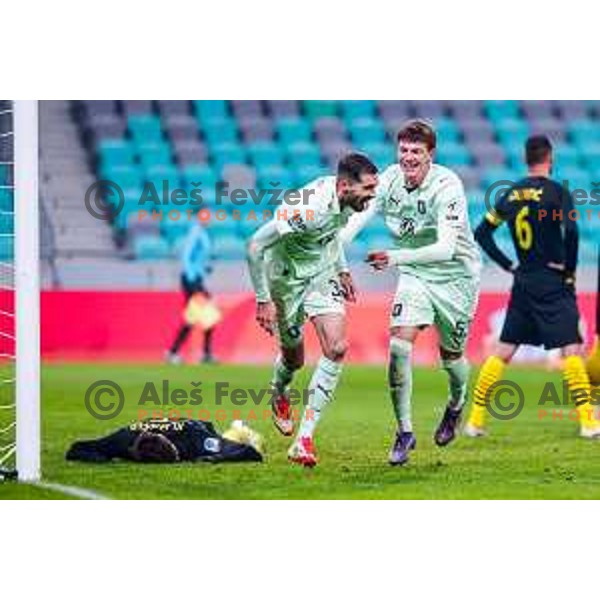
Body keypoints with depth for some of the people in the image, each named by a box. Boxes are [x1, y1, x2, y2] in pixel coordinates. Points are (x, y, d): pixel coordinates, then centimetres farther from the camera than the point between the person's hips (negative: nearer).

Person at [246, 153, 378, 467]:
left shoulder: (345, 198, -11)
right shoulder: (310, 208, -35)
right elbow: (255, 245, -31)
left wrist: (342, 269, 14)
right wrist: (263, 300, -27)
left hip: (323, 271, 6)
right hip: (287, 278, -6)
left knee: (336, 349, -13)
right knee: (293, 358, 9)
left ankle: (304, 438, -10)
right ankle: (279, 394, 50)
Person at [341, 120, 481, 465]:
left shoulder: (447, 187, -26)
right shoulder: (390, 180, -11)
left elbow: (445, 247, -35)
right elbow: (358, 218, -9)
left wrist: (395, 258, -46)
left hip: (455, 275, -3)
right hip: (414, 274, 4)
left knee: (451, 357, 9)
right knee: (399, 346, -15)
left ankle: (456, 406, 44)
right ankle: (405, 431, -3)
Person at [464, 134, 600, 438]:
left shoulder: (511, 195, 9)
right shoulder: (556, 191, -8)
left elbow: (481, 233, 13)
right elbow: (571, 231, -21)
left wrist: (509, 265, 12)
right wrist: (570, 273, -9)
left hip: (522, 284, 5)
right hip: (553, 283, -5)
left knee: (503, 352, 9)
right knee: (571, 349, -5)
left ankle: (475, 420, 8)